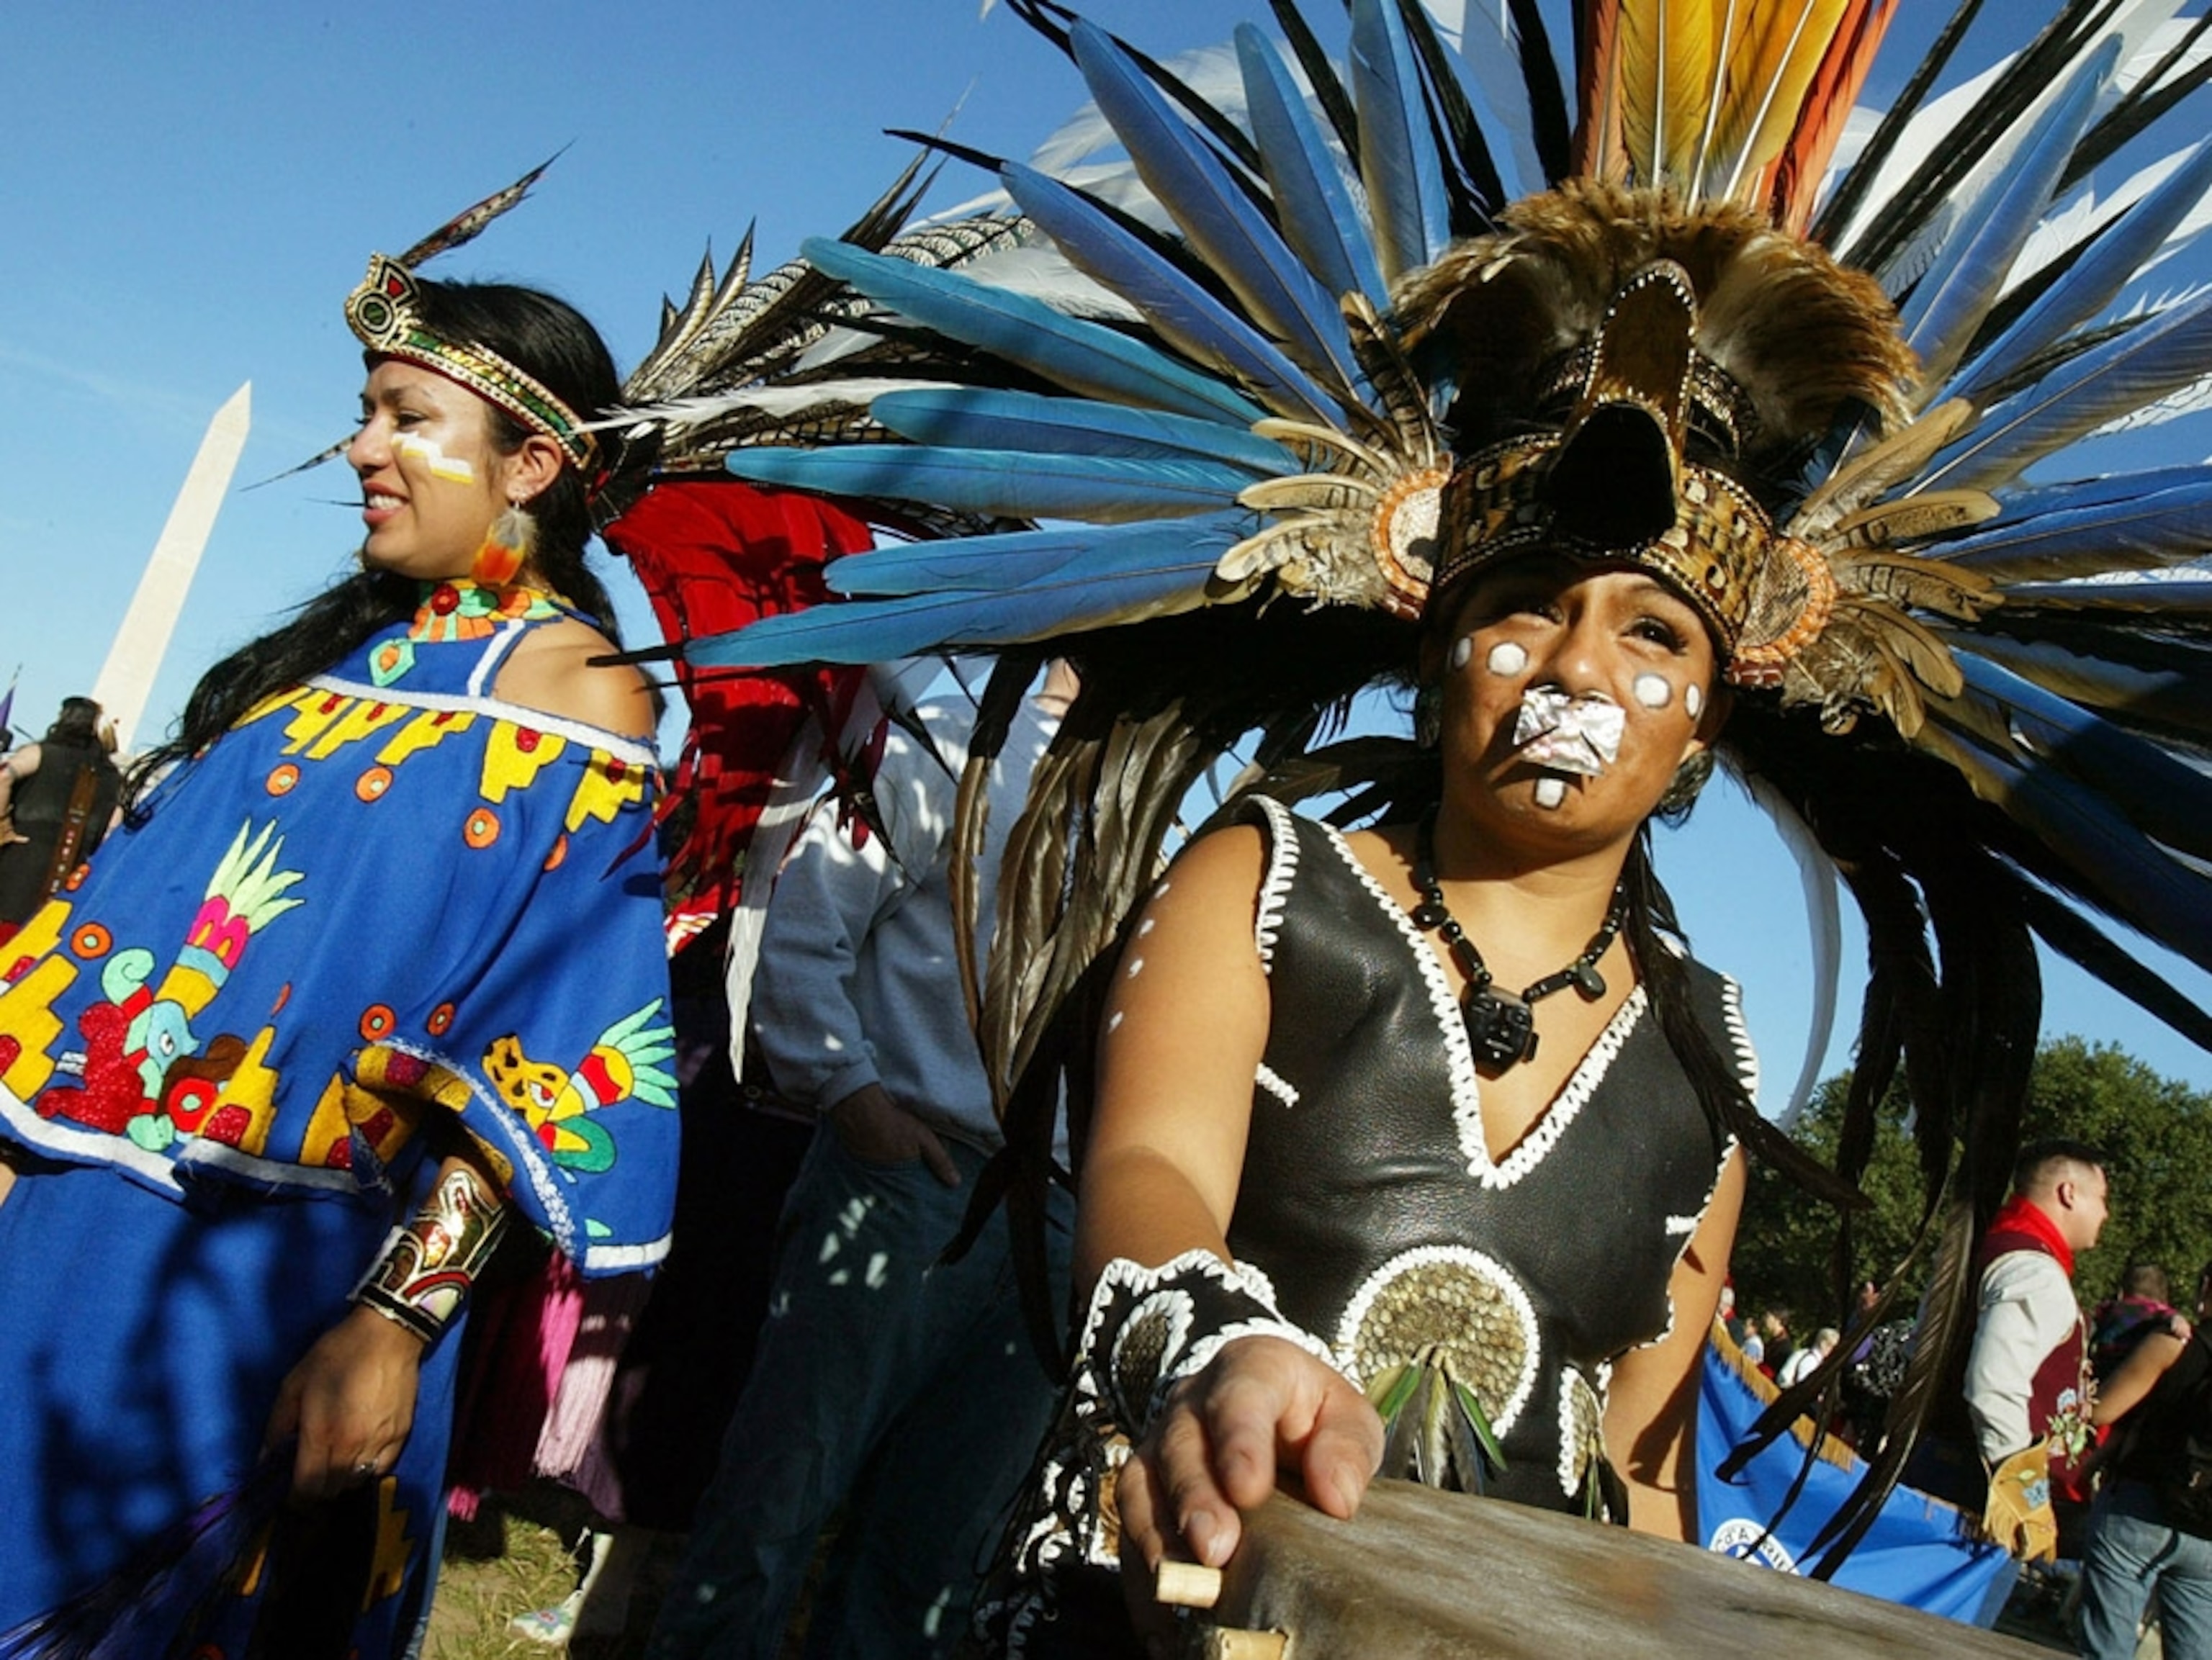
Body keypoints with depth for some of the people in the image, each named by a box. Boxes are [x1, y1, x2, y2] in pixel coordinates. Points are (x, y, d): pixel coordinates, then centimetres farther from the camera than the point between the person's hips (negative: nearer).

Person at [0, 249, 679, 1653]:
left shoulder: (582, 692, -10)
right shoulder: (341, 645, 12)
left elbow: (547, 1057, -16)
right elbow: (152, 895, 15)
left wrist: (398, 1318, -21)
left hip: (280, 1283, -6)